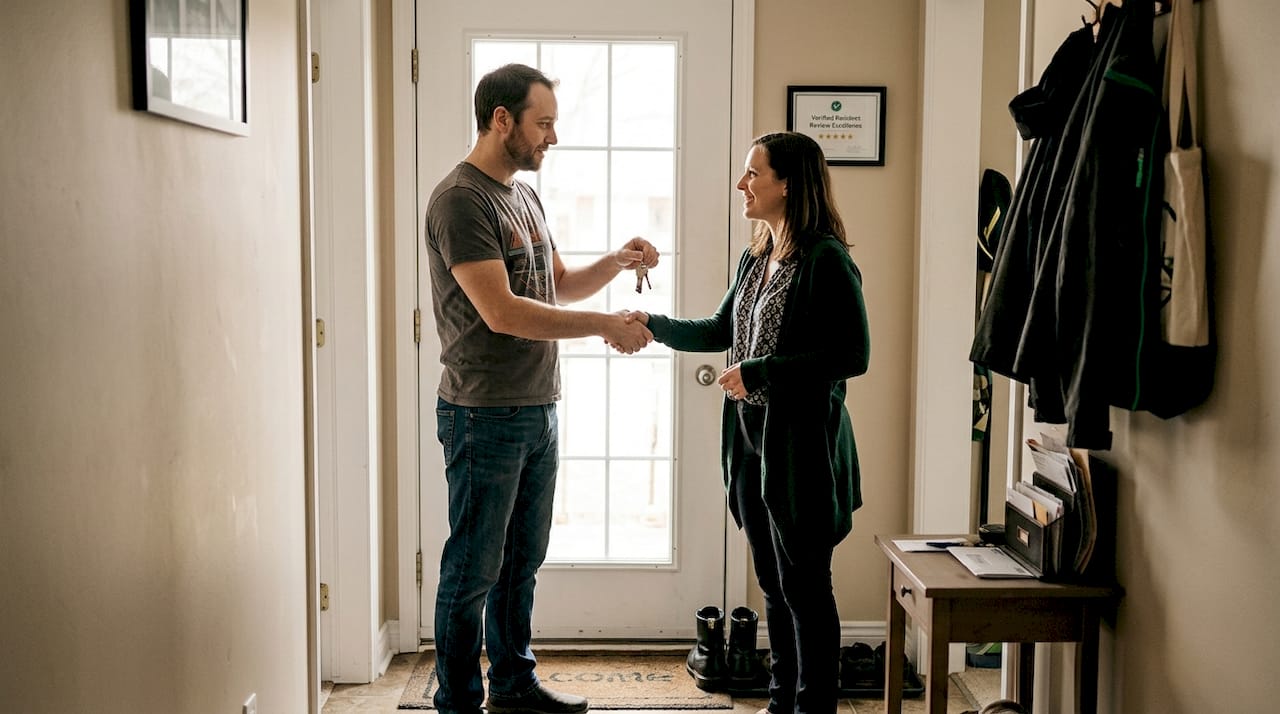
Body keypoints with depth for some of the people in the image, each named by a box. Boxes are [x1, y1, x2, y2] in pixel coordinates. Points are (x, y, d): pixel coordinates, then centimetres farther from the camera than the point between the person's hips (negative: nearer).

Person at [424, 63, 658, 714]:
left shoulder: (523, 195, 14)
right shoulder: (460, 199, -15)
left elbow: (559, 286, 21)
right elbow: (501, 312, -23)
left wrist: (616, 262, 2)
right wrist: (606, 326, -19)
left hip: (538, 410, 9)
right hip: (486, 415, -9)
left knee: (521, 561, 18)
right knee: (473, 569, 2)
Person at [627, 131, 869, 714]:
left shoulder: (826, 260, -14)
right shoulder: (755, 258, 12)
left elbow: (853, 355, -20)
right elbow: (722, 331, 23)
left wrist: (760, 372, -19)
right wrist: (654, 325, 11)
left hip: (801, 446, -8)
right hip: (751, 440, 8)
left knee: (805, 584, 2)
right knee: (773, 582, 17)